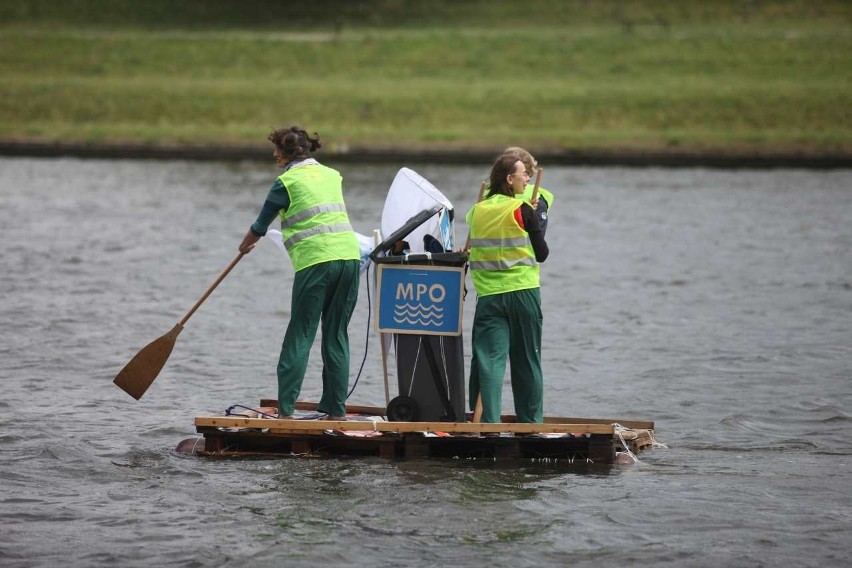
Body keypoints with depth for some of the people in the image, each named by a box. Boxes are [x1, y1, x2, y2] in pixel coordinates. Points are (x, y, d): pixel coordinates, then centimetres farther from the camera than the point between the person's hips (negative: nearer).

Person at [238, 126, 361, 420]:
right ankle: (336, 409, 9)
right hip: (350, 255, 5)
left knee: (300, 335, -1)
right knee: (337, 336, 10)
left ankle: (286, 409, -6)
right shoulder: (332, 175, 18)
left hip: (315, 261, -5)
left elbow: (261, 224, 11)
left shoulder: (287, 182, 1)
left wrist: (245, 245, 32)